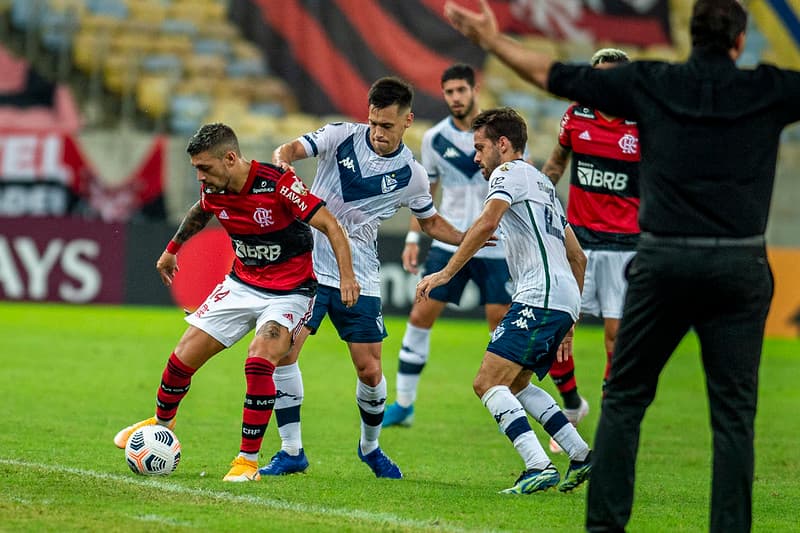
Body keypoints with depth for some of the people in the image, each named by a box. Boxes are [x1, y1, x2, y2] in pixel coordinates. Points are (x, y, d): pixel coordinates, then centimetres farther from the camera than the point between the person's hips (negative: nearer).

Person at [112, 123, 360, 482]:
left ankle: (248, 460, -15)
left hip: (289, 291, -6)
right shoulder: (212, 190, -7)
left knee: (259, 361, -28)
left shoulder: (278, 183, -26)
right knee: (184, 358, 3)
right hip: (241, 284, 6)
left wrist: (347, 275, -32)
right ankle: (161, 423, 34)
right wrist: (172, 250, 29)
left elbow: (330, 226, -22)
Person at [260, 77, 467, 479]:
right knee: (283, 351, -14)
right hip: (308, 264, -1)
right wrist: (282, 157, -33)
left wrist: (467, 238, -2)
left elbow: (430, 222, 15)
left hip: (359, 279, 1)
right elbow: (292, 150, -9)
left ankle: (370, 446, 27)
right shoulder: (342, 137, -4)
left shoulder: (411, 175, -1)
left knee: (370, 371, -1)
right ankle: (291, 450, -2)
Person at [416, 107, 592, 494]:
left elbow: (487, 222, -20)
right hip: (565, 300, 10)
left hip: (539, 297, -10)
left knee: (488, 383, -14)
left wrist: (446, 272, -20)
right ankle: (581, 456, 14)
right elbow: (578, 257, 31)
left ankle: (539, 467, -25)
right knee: (516, 384, 22)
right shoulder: (543, 185, 29)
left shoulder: (510, 172, 1)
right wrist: (568, 325, 31)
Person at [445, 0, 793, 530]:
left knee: (625, 397, 11)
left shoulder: (648, 83, 5)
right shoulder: (768, 89, 3)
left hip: (662, 262, 1)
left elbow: (556, 75, 12)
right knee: (734, 412, 3)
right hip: (740, 264, -1)